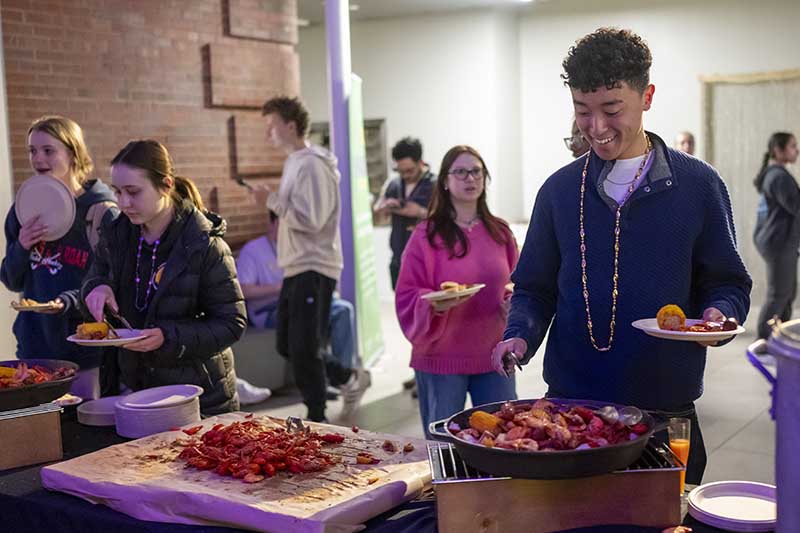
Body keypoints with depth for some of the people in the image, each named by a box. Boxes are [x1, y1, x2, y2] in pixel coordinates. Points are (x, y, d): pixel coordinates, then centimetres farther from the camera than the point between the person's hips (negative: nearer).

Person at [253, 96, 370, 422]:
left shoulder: (311, 165, -16)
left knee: (303, 349, -6)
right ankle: (349, 377, 32)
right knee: (288, 345, 16)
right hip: (295, 269, 10)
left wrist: (271, 200, -16)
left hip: (313, 270, -10)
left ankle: (316, 418, 6)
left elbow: (310, 219, -23)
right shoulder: (295, 162, 15)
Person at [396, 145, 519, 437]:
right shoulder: (426, 235, -4)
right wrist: (434, 305, -25)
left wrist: (513, 299, -5)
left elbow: (514, 285, 17)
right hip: (441, 357, -3)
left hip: (494, 356, 3)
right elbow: (407, 296, -5)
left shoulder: (500, 232, 7)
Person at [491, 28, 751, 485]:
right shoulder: (559, 190, 4)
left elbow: (728, 284, 4)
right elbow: (534, 289, 9)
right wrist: (520, 336, -10)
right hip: (569, 401, 2)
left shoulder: (698, 185, -2)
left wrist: (718, 315, -17)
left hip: (666, 408, -1)